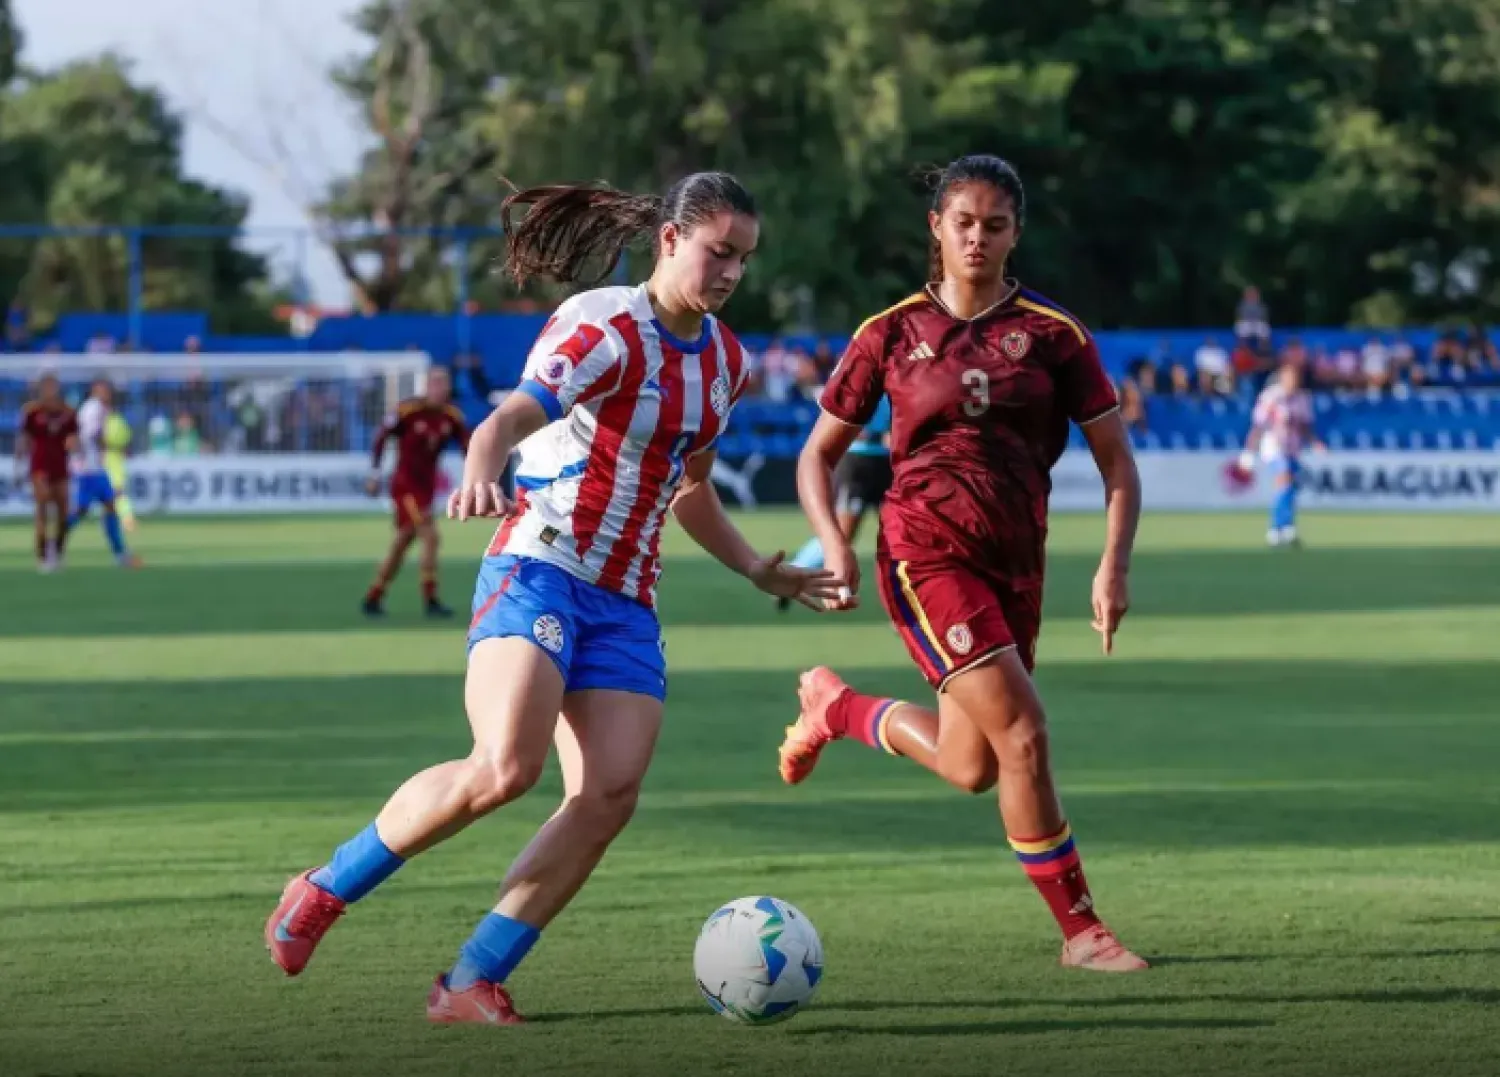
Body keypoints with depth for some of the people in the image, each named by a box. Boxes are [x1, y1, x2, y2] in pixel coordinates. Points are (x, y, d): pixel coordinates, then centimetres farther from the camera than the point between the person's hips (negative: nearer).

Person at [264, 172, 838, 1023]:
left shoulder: (726, 361, 13)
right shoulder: (605, 329, -11)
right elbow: (511, 417, -27)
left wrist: (757, 569, 22)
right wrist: (482, 471, -48)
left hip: (625, 604, 7)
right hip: (539, 572, -7)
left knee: (611, 794, -13)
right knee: (506, 768, -26)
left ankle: (474, 982, -7)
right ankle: (326, 890, -5)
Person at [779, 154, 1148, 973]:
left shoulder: (1052, 334, 1)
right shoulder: (892, 334, -1)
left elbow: (1116, 459, 2)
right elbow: (819, 454, 6)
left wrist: (1114, 564, -11)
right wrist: (834, 544, -10)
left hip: (1013, 563, 4)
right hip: (925, 555, -4)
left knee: (972, 768, 11)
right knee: (1023, 733, -17)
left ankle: (836, 706, 39)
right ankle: (1080, 929, -6)